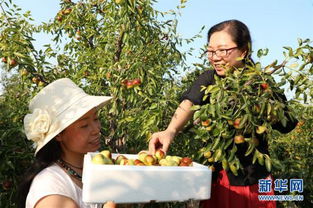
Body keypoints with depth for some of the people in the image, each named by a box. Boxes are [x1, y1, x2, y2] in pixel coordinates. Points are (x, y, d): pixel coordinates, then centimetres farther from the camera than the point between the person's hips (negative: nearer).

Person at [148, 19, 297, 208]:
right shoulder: (208, 80, -6)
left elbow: (288, 125, -12)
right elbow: (188, 105, -26)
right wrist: (170, 131, -44)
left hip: (254, 181, -1)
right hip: (216, 178, 1)